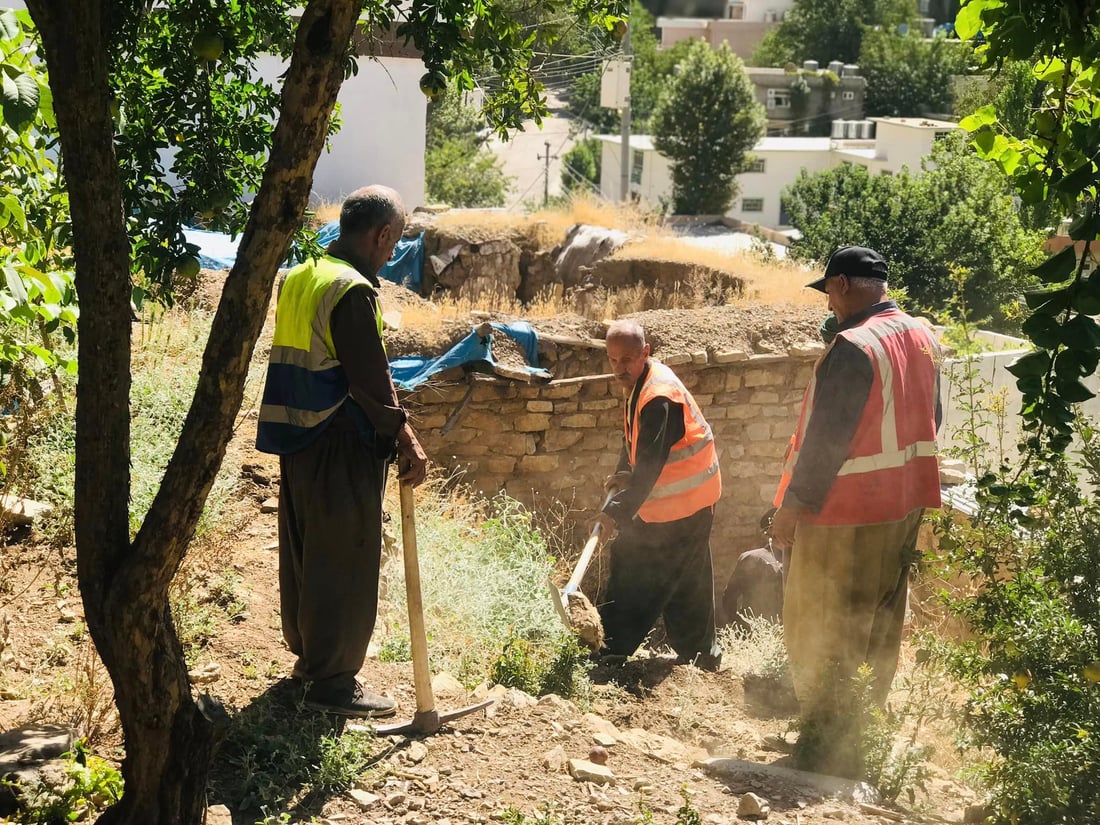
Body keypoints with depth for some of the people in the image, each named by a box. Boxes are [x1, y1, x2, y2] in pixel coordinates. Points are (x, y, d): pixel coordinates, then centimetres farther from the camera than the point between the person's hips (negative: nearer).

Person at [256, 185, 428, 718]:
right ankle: (332, 683, 6)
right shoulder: (352, 290, -18)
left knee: (303, 549, 18)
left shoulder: (298, 279, 11)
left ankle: (308, 654, 33)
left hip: (297, 441, 9)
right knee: (345, 561, -1)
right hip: (340, 448, -9)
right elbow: (370, 378, -20)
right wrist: (406, 440, -14)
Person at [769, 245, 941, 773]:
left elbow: (826, 437, -23)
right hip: (904, 506, 9)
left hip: (844, 513, -9)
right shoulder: (921, 338, 5)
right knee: (879, 627, 18)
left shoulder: (853, 346, -23)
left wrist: (793, 505, -15)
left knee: (820, 634, 3)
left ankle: (828, 745, 9)